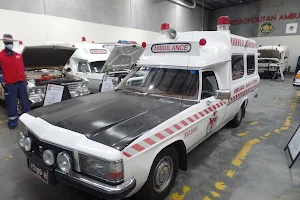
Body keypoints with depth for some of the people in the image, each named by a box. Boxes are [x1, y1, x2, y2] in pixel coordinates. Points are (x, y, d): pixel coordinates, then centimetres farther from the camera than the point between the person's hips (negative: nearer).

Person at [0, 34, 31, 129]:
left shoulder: (19, 55, 14)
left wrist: (25, 80, 15)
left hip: (21, 82, 4)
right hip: (10, 84, -4)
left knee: (25, 101, 8)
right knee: (12, 103, 1)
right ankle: (12, 121, 10)